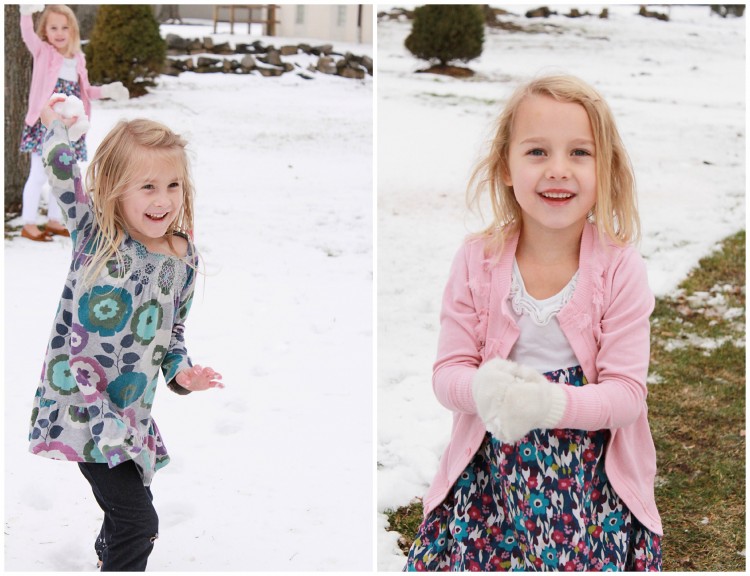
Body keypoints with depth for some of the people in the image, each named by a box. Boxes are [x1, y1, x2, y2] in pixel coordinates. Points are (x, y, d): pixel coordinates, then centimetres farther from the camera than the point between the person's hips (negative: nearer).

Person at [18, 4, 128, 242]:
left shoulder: (78, 59, 11)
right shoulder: (43, 52, -4)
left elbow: (84, 92, 21)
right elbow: (28, 35, -25)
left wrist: (107, 91, 7)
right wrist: (27, 12, -45)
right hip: (45, 125, -5)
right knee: (39, 175, -3)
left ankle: (54, 220, 26)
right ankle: (28, 224, 5)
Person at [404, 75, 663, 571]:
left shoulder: (620, 268, -9)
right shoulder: (476, 261, -3)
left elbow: (628, 392, -11)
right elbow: (447, 372, -2)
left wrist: (553, 403, -31)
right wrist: (481, 389, -26)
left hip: (593, 483, -1)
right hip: (490, 473, 2)